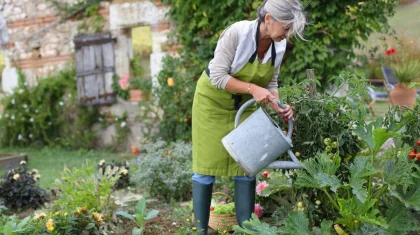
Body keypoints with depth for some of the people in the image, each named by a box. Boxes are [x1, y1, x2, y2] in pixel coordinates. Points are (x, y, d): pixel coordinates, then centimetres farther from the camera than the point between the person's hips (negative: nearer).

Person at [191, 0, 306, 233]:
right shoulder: (237, 33, -29)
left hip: (243, 105, 5)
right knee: (206, 165, -1)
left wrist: (279, 106, -19)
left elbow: (270, 83, -1)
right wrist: (252, 89, -35)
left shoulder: (279, 46, -12)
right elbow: (217, 76, -28)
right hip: (213, 101, -5)